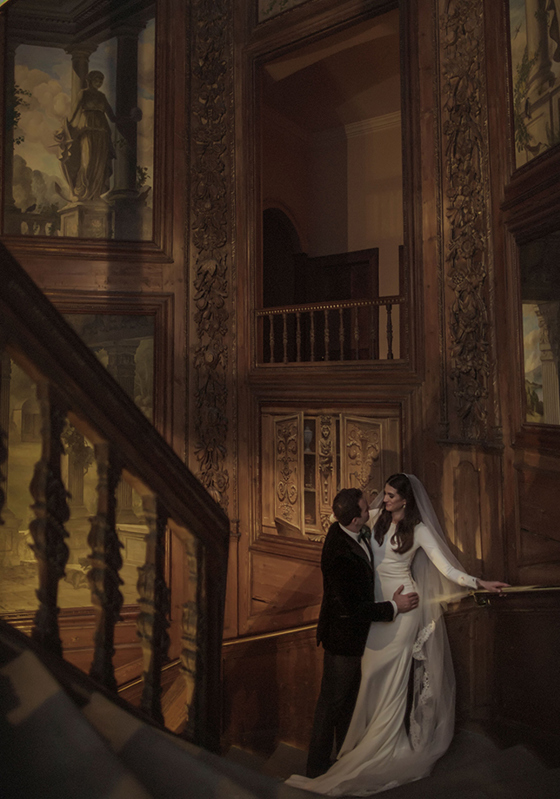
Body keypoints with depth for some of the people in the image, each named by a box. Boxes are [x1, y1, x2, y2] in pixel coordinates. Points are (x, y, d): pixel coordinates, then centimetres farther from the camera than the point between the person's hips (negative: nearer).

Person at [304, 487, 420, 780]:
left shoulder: (343, 530, -9)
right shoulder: (339, 554, -37)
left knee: (349, 694, 26)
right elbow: (351, 608, -30)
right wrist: (394, 607, -20)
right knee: (332, 700, 11)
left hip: (355, 634, 9)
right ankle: (318, 766, 32)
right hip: (342, 636, -9)